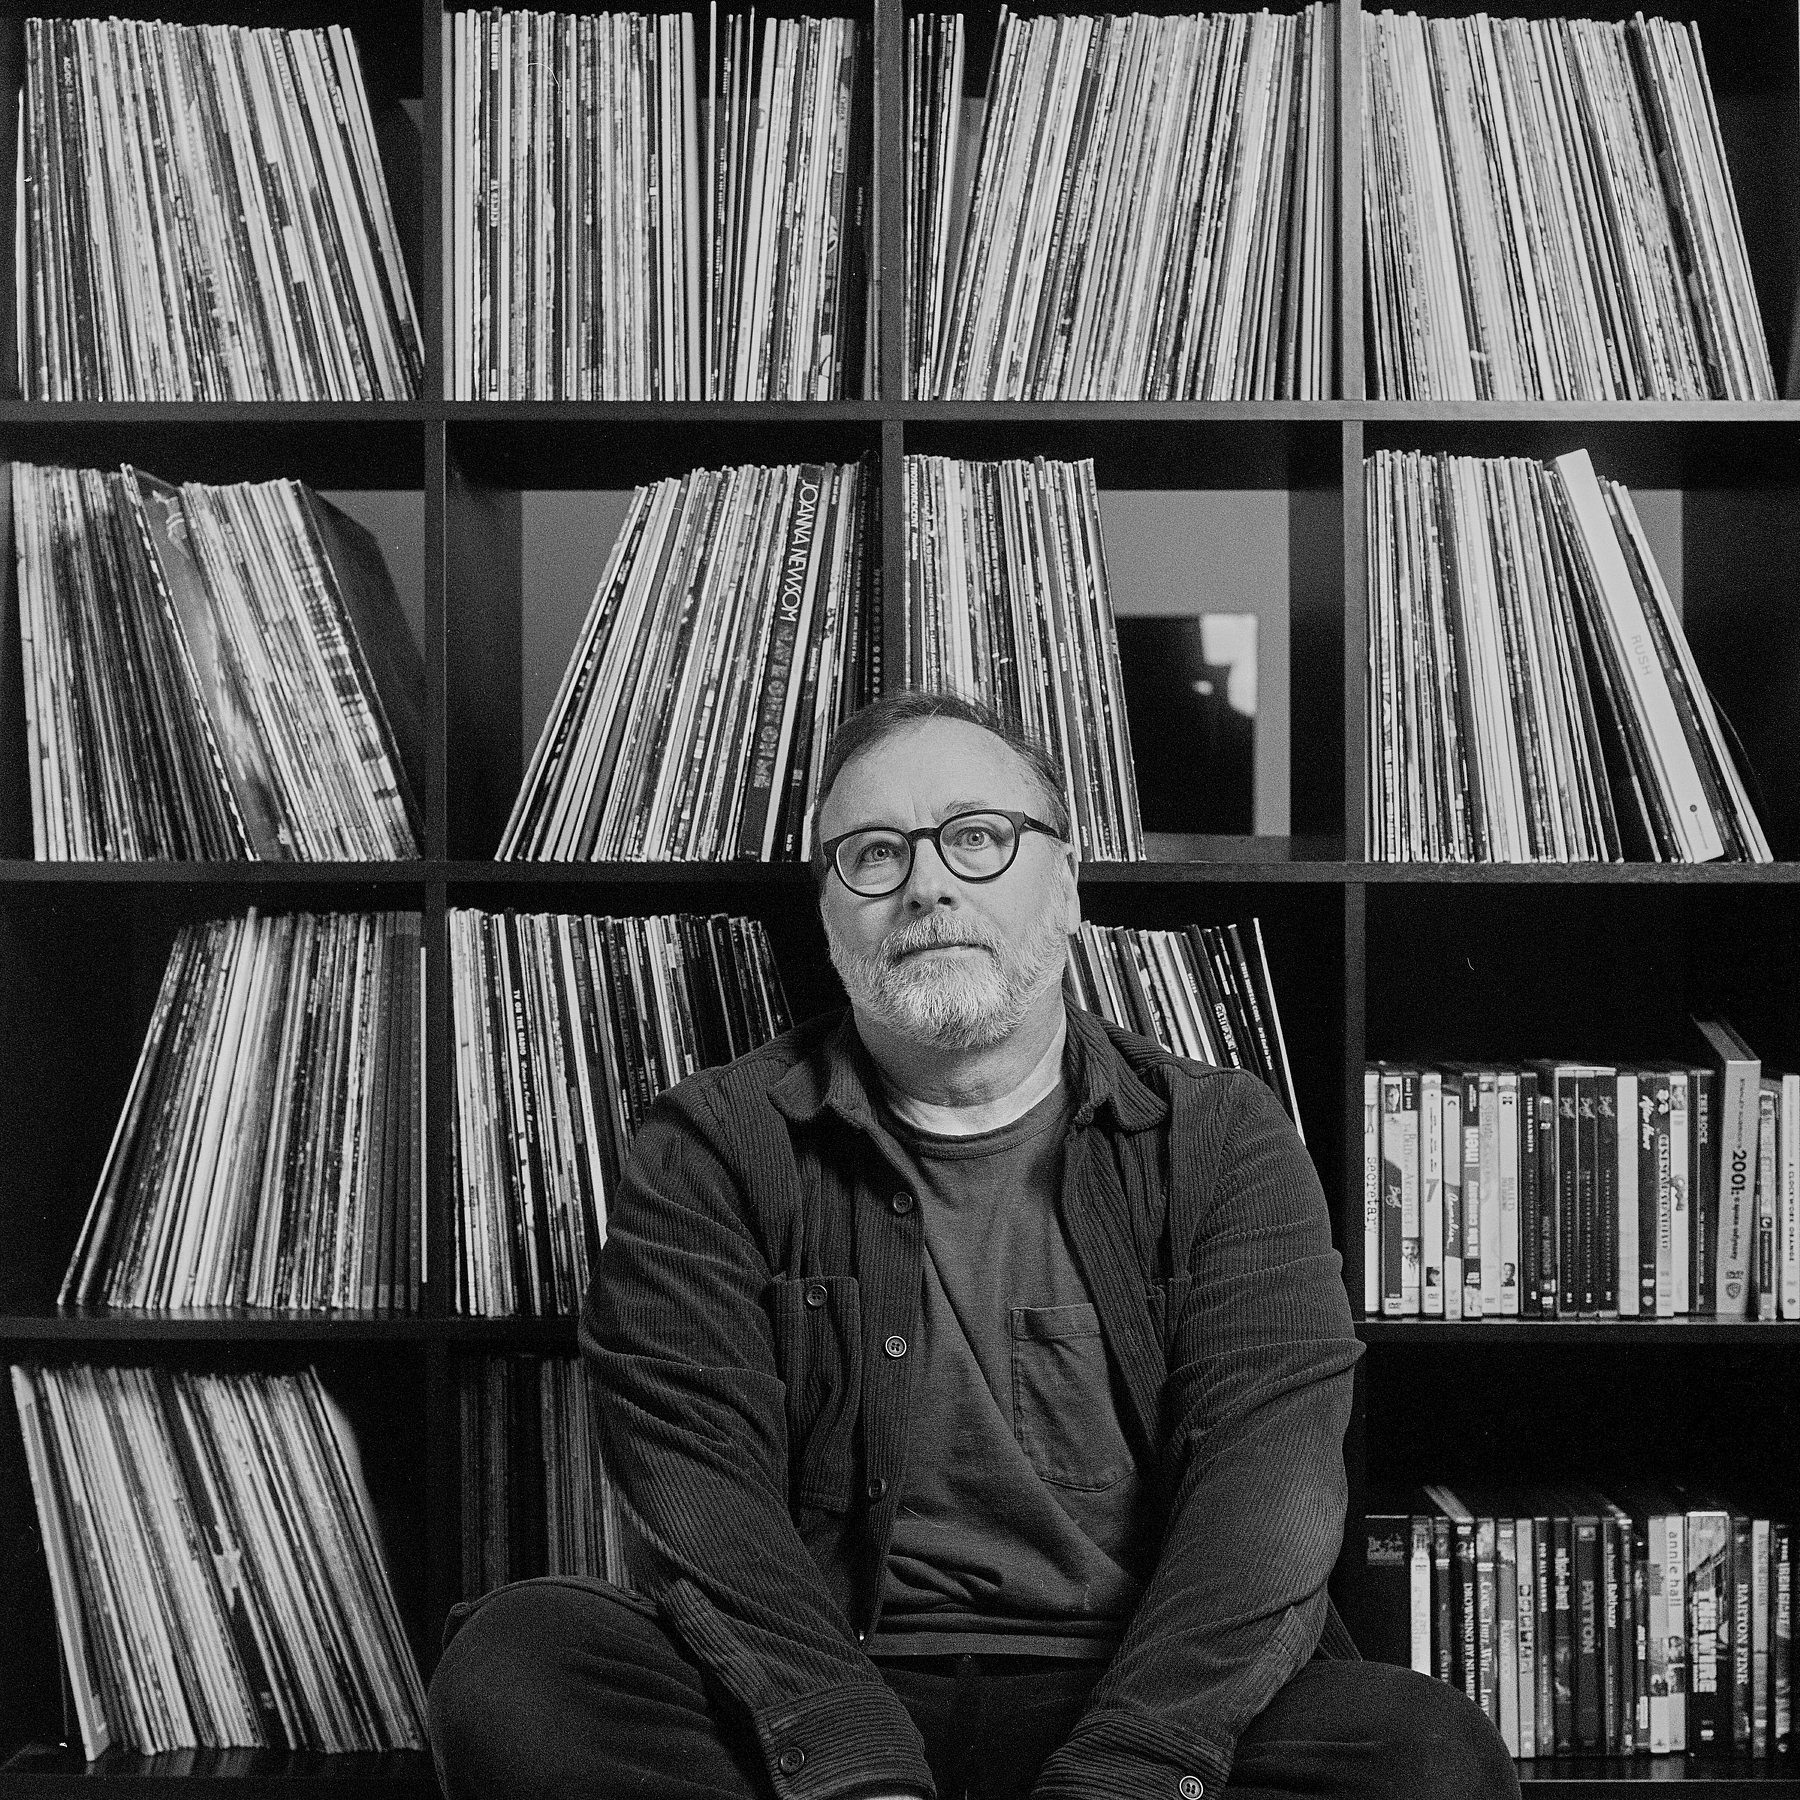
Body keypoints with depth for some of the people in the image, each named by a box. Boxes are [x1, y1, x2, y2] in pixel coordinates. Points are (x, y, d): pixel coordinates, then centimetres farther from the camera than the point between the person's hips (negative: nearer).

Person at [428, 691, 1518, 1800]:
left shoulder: (1223, 1138, 7)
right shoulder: (712, 1148, 6)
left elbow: (1273, 1468, -6)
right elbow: (698, 1489, -6)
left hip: (1135, 1709, 1)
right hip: (813, 1700, 0)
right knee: (510, 1667, -26)